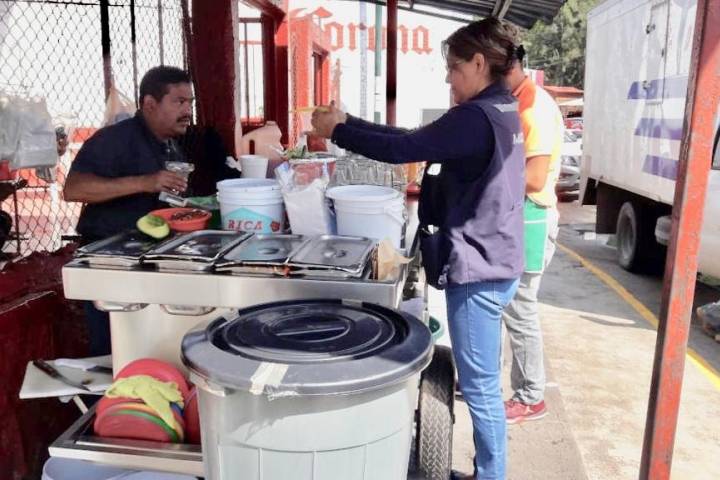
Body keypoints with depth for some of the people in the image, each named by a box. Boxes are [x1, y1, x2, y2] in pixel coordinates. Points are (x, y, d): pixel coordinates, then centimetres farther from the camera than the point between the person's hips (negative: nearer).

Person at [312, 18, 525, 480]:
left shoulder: (476, 117, -18)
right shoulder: (499, 112, 13)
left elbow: (402, 149, -19)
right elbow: (414, 139, 13)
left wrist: (336, 131, -6)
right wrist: (348, 121, 12)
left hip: (477, 269, -11)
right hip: (493, 263, 11)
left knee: (480, 387, 3)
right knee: (484, 383, 21)